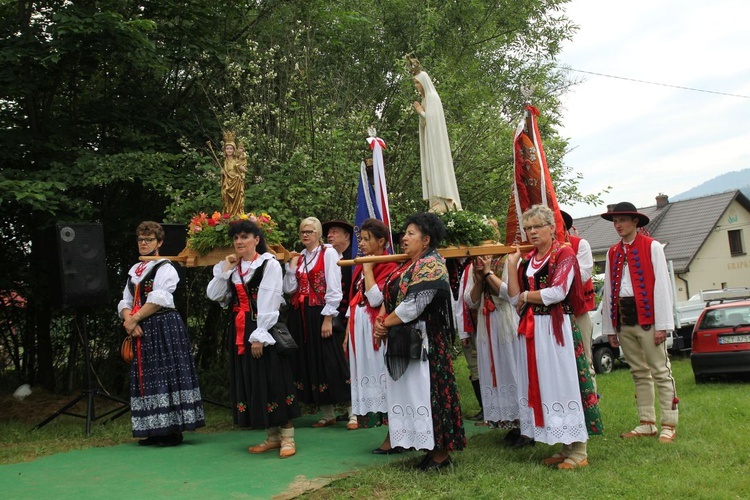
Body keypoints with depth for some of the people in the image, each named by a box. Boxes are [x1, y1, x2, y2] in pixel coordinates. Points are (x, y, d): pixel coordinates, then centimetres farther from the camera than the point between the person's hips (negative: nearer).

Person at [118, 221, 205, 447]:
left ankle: (173, 429, -2)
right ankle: (154, 430, 16)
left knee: (165, 375, -7)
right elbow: (125, 302, 12)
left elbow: (158, 300, -15)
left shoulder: (165, 268, -4)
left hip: (163, 328, -7)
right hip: (140, 332, 7)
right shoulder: (134, 270, 18)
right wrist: (129, 320, -7)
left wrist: (134, 318, -13)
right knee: (145, 378, 8)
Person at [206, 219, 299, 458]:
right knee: (251, 383, 8)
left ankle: (287, 437, 5)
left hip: (264, 330, -6)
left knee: (273, 380, -4)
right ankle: (272, 437, 18)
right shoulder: (233, 267, 13)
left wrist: (259, 336, -19)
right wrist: (225, 269, -2)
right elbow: (214, 295, 4)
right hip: (240, 332, 7)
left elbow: (268, 302, -14)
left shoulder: (270, 264, -7)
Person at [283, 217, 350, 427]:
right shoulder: (299, 257, 14)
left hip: (320, 314, -6)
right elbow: (289, 289, 8)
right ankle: (327, 414, 16)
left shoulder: (328, 253, -4)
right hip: (300, 317, 6)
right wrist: (291, 266, -2)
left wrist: (328, 319, -16)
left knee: (330, 363, -5)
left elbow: (334, 288, -11)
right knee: (311, 363, 7)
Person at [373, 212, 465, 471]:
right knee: (408, 391, 11)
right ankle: (432, 448, 19)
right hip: (402, 342, 10)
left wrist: (386, 323, -9)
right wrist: (381, 321, 0)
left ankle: (441, 452, 6)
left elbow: (413, 306, -20)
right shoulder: (406, 265, 17)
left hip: (423, 342, -10)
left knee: (428, 390, -5)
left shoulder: (431, 265, -12)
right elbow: (389, 297, 18)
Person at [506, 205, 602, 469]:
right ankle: (565, 448, 17)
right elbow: (514, 298, 7)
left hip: (557, 327, -7)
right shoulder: (526, 261, 15)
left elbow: (557, 292, -16)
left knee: (563, 383, -5)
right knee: (541, 385, 7)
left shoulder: (564, 253, -2)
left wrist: (526, 296, -4)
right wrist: (512, 264, 5)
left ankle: (578, 451, 4)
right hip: (531, 331, 7)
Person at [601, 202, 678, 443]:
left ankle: (668, 425, 4)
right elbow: (609, 289, 12)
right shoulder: (613, 252, 14)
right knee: (639, 373, 10)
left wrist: (662, 324, -12)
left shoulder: (652, 247, -1)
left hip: (647, 315, -5)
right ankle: (647, 424, 16)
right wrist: (610, 328, 10)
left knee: (660, 371, -2)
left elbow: (661, 285, -6)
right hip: (623, 318, 5)